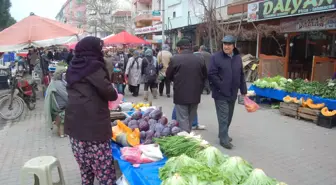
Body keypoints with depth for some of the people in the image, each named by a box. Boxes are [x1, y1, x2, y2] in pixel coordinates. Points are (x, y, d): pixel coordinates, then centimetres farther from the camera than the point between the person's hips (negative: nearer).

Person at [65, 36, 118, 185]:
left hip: (74, 122, 8)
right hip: (93, 124, -8)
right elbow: (109, 92, -11)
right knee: (104, 170, -1)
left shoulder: (73, 67, 14)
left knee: (85, 167, 16)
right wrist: (115, 94, 11)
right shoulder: (93, 66, -9)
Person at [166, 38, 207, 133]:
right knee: (190, 120, 18)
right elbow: (204, 76, 10)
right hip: (195, 95, 4)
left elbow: (168, 76, 2)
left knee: (183, 121, 2)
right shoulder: (199, 60, 2)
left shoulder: (175, 59, -9)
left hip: (181, 95, -4)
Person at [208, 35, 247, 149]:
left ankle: (223, 134, 34)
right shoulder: (216, 57, -9)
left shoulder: (238, 58, 9)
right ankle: (224, 139, 6)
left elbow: (241, 75, 13)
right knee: (223, 117, -4)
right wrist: (222, 87, -15)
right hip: (221, 93, -6)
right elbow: (212, 75, -14)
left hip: (233, 93, 6)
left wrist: (243, 90, 11)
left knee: (229, 116, 16)